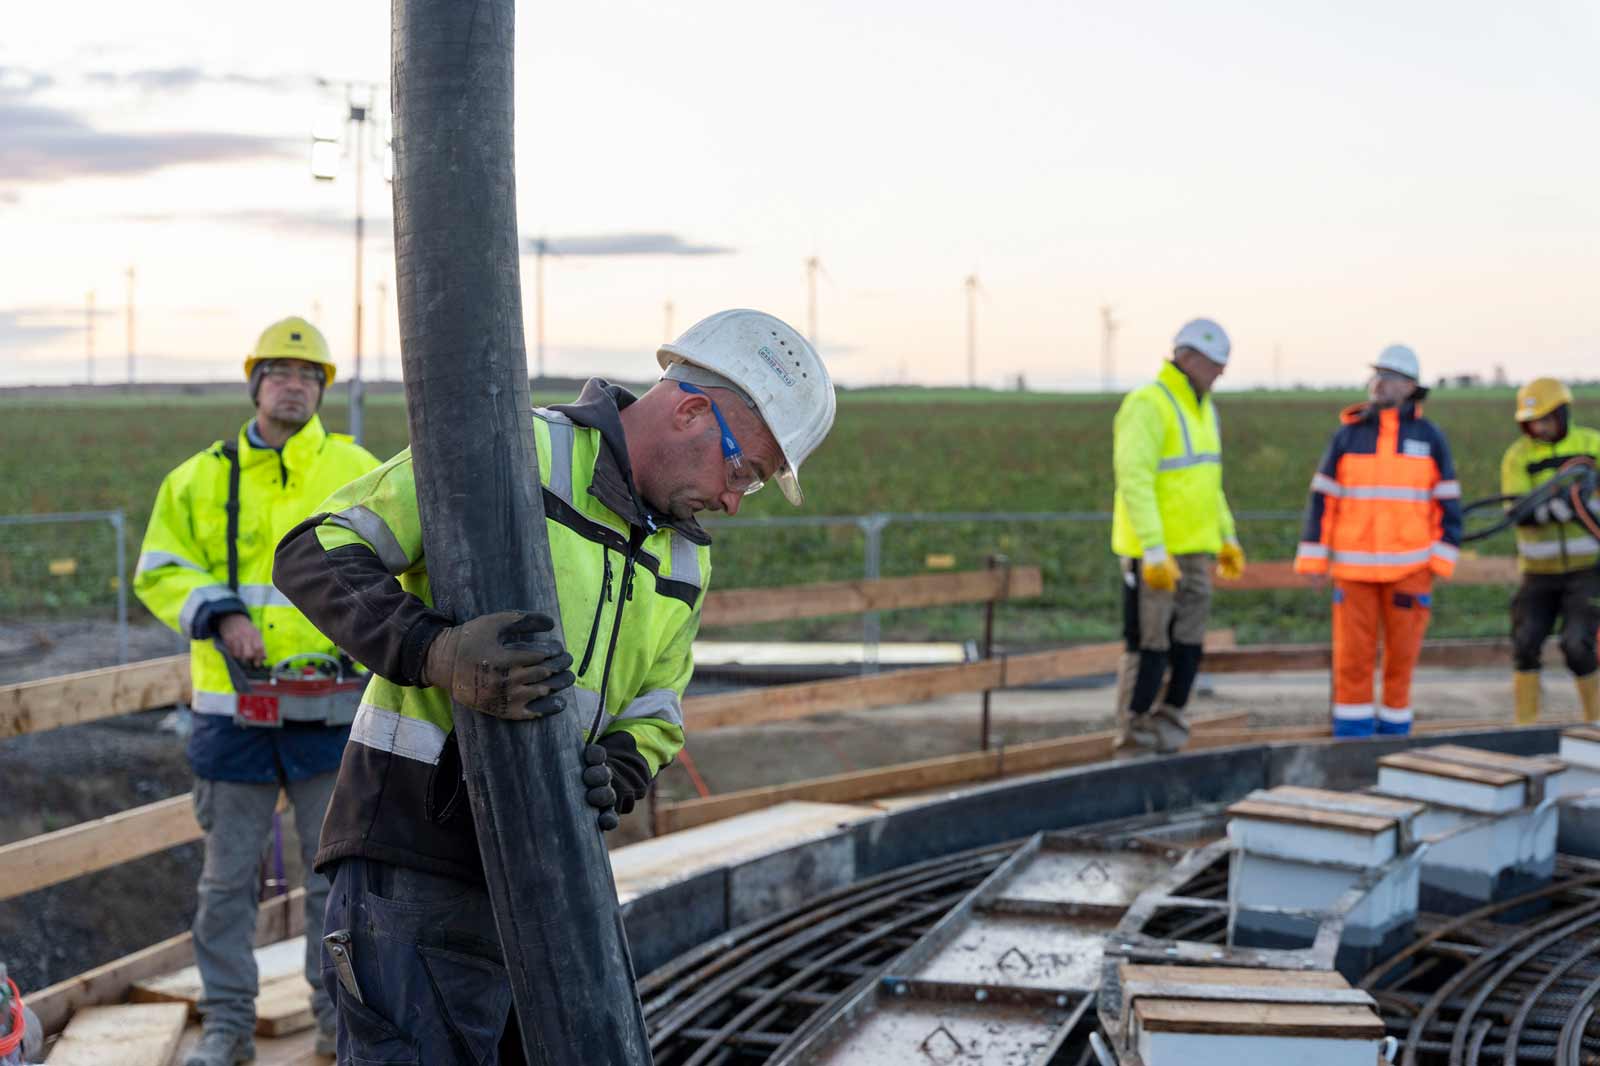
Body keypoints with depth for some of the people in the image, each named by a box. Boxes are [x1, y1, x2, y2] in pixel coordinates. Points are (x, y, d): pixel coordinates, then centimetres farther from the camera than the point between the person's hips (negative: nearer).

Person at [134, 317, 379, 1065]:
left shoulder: (357, 471, 5)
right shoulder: (200, 479, 6)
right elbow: (159, 572, 3)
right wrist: (219, 615, -14)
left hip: (330, 703, 0)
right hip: (233, 706, 1)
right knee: (227, 875, 6)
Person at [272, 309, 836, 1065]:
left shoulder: (683, 562, 14)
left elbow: (650, 721, 13)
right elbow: (315, 555, -14)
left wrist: (609, 778, -11)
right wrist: (436, 655, -30)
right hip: (414, 865, -8)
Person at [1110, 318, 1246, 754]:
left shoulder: (1203, 409, 16)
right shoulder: (1147, 406, -14)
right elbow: (1134, 481, -21)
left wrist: (1226, 537, 21)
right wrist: (1154, 550, -26)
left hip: (1195, 551, 9)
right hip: (1154, 553, -9)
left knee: (1188, 648, 8)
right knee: (1149, 648, -5)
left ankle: (1167, 735, 15)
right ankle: (1133, 740, 2)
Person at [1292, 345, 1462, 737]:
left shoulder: (1430, 438, 0)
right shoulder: (1347, 435, 1)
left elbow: (1447, 505, 2)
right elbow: (1323, 500, 2)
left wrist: (1441, 564, -6)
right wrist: (1313, 562, -4)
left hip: (1409, 565, 0)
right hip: (1355, 564, 0)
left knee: (1401, 650, 2)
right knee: (1353, 651, -2)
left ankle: (1393, 728, 16)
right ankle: (1352, 734, 8)